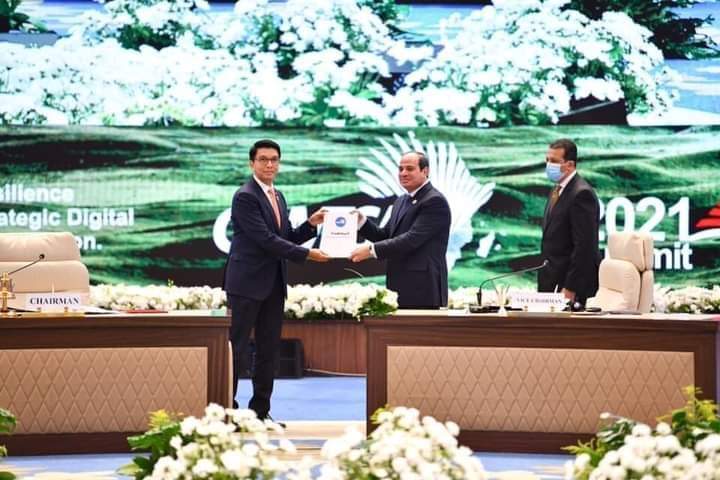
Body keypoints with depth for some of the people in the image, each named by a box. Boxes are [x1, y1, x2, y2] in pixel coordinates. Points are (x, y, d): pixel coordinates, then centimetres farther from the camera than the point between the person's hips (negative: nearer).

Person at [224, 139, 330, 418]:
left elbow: (286, 238, 17)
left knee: (269, 350, 8)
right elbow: (266, 239, -18)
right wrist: (307, 255, -16)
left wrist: (311, 225, 1)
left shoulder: (277, 197, 15)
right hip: (248, 282, -8)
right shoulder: (245, 197, -11)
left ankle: (260, 411, 13)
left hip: (274, 285, 8)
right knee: (236, 349, -4)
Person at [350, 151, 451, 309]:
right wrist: (361, 221, 4)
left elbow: (412, 239, -20)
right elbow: (386, 235, 20)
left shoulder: (434, 201, -11)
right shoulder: (401, 202, 20)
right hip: (400, 290, 8)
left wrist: (372, 250, -20)